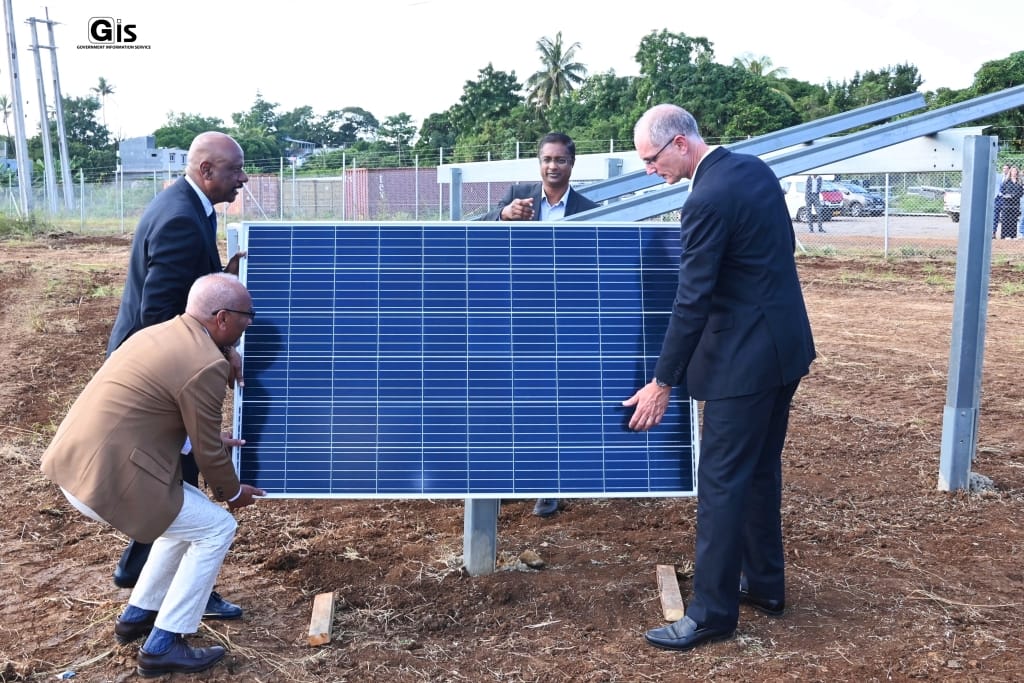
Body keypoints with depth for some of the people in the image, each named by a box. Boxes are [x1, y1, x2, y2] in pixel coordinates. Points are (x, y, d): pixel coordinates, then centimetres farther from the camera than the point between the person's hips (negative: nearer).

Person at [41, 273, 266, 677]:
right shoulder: (206, 364, -16)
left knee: (190, 514, 24)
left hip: (75, 467, 10)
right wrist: (232, 492, 12)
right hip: (107, 480, -10)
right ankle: (162, 646, 11)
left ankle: (138, 615, 35)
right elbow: (209, 454, -6)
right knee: (216, 528, 5)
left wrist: (209, 438, 29)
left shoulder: (159, 333, 13)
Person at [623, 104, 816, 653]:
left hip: (746, 355, -10)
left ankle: (712, 613, 8)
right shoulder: (755, 168, 7)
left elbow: (692, 300, -20)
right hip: (786, 341, 10)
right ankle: (764, 584, 32)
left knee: (720, 482, -2)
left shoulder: (706, 200, -20)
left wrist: (662, 384, -14)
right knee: (760, 470, 19)